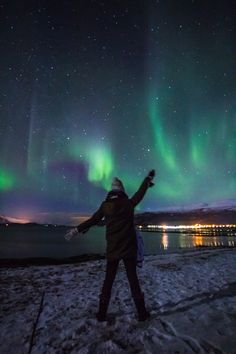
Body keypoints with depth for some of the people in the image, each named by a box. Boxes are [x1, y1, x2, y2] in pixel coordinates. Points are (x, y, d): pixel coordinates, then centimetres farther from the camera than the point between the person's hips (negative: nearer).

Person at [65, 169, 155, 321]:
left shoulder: (105, 206, -3)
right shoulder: (129, 203, -6)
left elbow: (92, 220, 5)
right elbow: (141, 191, 8)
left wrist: (76, 230, 19)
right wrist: (149, 177, 24)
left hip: (112, 249, 1)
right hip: (129, 248, -1)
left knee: (108, 280, 14)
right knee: (133, 279, 10)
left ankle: (102, 313, 22)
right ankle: (142, 313, 19)